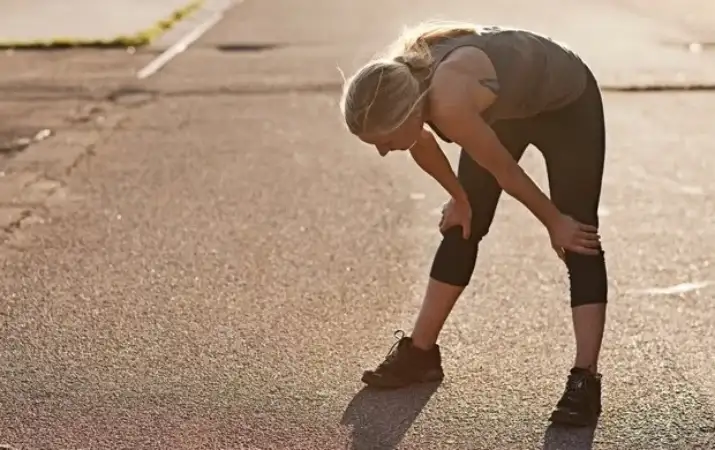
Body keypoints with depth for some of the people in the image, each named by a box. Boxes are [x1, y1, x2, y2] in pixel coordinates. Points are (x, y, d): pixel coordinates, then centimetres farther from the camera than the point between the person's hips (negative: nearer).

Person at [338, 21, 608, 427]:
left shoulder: (450, 105, -44)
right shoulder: (395, 84, -23)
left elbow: (505, 171, -27)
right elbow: (422, 143, 0)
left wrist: (555, 221, -12)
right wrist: (460, 198, 10)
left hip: (567, 103, -7)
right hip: (503, 106, 7)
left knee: (578, 238, -12)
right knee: (461, 228, 7)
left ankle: (585, 381, -13)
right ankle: (420, 354, 16)